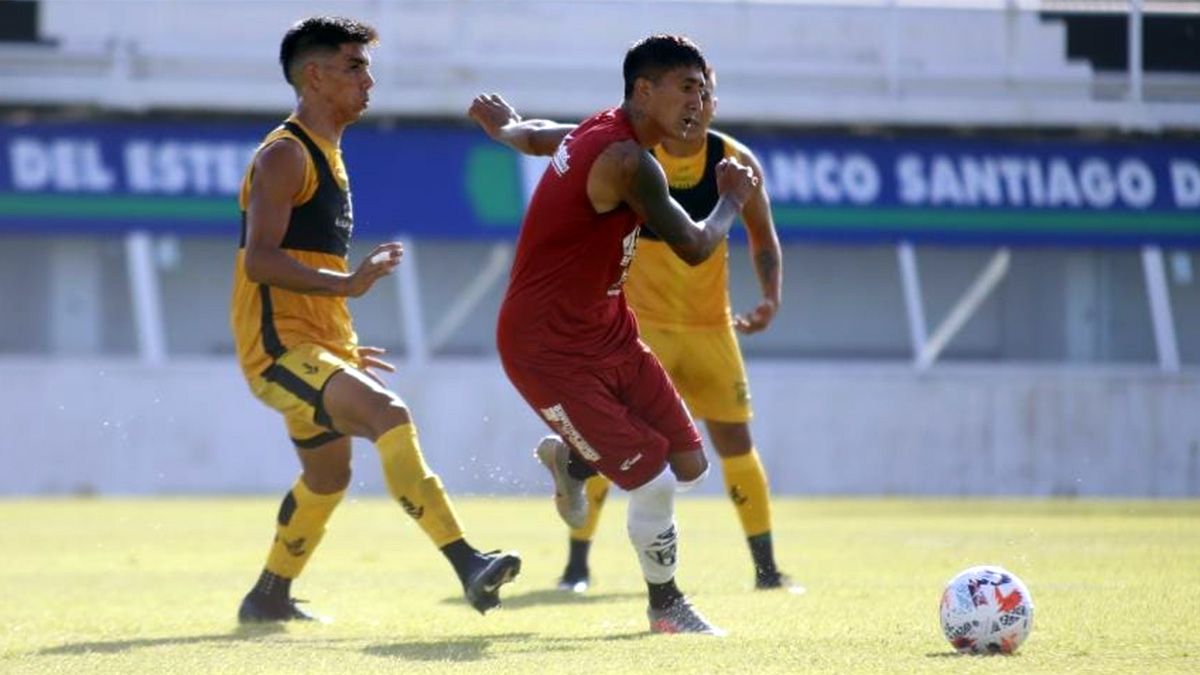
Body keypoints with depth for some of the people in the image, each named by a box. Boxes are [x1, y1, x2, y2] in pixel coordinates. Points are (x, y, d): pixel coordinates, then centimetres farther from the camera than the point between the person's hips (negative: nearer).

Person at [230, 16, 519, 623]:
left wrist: (345, 347, 27)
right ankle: (468, 566, -37)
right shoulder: (285, 155, -12)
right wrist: (348, 282, -32)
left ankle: (268, 598, 39)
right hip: (280, 347, -11)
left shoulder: (325, 156, 18)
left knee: (328, 476, 22)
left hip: (319, 347, 11)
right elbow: (259, 259, -23)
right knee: (388, 415, -27)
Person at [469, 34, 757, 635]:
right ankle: (665, 606, 12)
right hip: (551, 352, -10)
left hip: (606, 332, 10)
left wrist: (498, 127, 51)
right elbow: (694, 248, -21)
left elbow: (537, 136, 28)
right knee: (654, 483, -11)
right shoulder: (626, 162, -25)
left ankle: (571, 458, 31)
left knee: (689, 464, 5)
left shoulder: (601, 132, 6)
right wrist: (731, 201, 0)